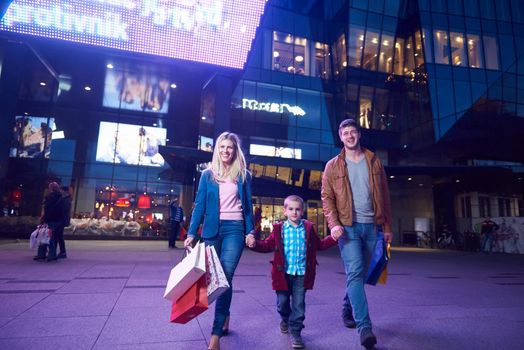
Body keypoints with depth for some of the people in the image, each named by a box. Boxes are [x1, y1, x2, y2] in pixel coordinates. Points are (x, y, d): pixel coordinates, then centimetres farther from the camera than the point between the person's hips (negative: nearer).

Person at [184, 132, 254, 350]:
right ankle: (224, 318, 31)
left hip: (234, 229, -2)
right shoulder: (208, 174, 8)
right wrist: (191, 233, -1)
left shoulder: (243, 175, 7)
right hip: (212, 229, 2)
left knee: (226, 277, -13)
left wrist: (250, 231, 3)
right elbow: (199, 205, 5)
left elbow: (248, 206, 9)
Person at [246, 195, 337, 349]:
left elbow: (320, 245, 13)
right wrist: (255, 244, -17)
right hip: (283, 272, 0)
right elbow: (267, 245, 0)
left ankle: (295, 332, 17)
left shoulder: (308, 228, 5)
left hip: (302, 273, 0)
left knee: (299, 303, 2)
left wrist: (333, 238, 1)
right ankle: (285, 319, 43)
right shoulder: (279, 229, 0)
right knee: (282, 301, 11)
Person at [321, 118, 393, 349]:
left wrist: (387, 226, 8)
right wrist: (334, 224, -14)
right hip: (348, 227, -3)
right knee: (355, 273, -11)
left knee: (360, 274, 13)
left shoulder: (374, 162, 11)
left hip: (371, 226, 3)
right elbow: (327, 197, 0)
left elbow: (384, 196, 11)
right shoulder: (333, 166, 5)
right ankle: (364, 326, -8)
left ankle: (348, 309, 34)